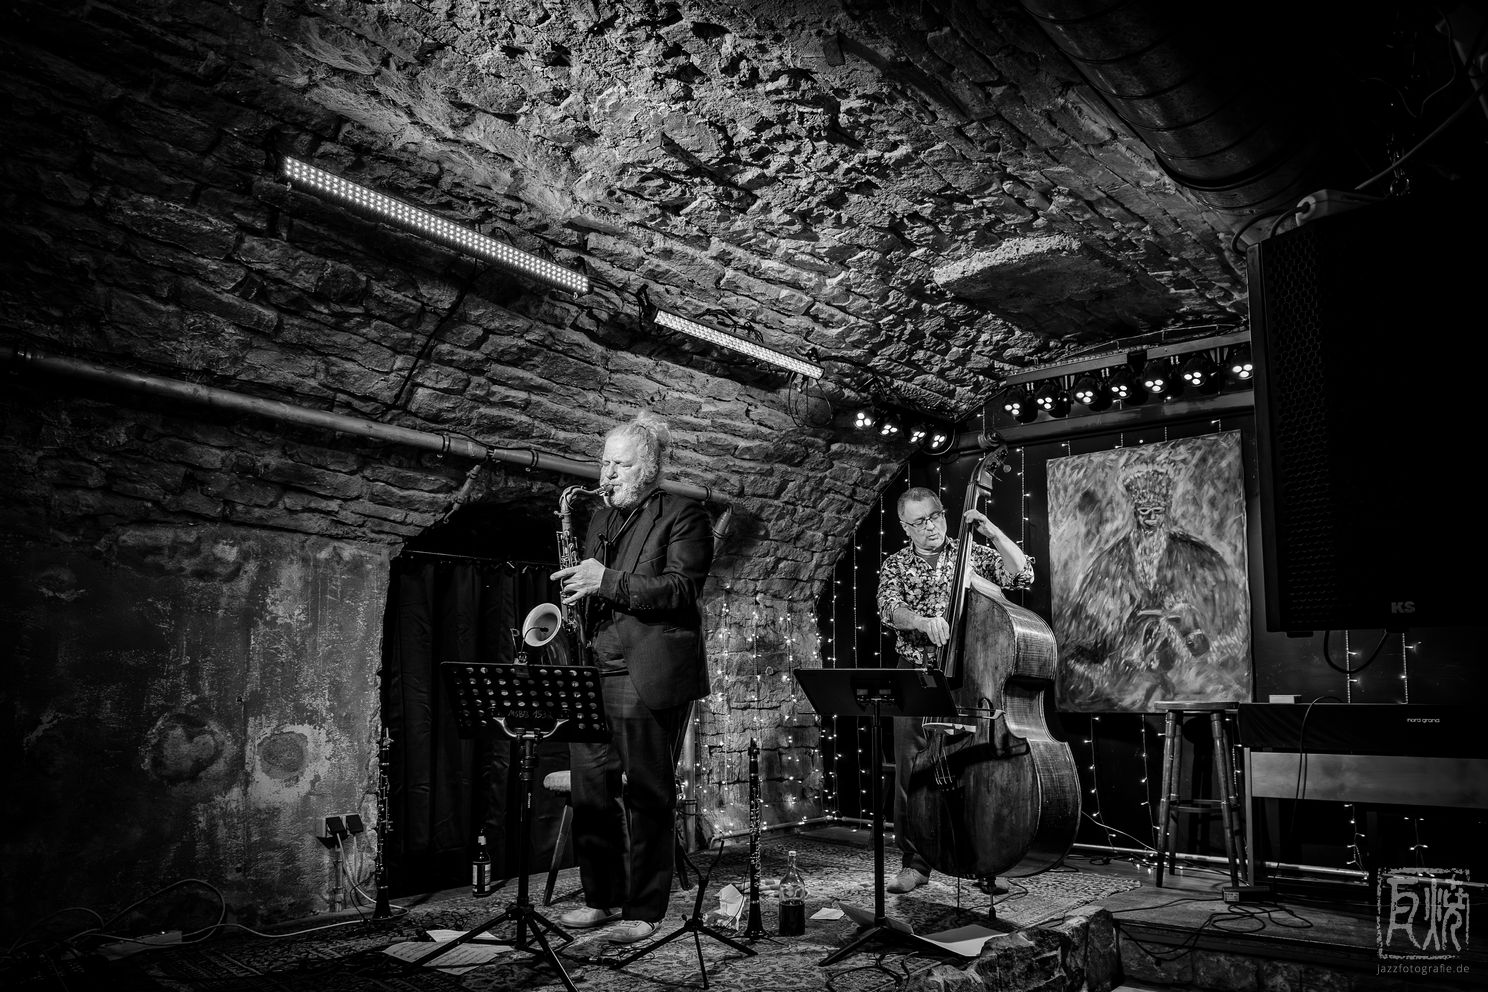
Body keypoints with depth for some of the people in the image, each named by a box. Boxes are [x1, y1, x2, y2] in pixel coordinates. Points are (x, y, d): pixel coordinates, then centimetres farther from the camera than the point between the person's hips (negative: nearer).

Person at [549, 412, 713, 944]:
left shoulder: (683, 515, -1)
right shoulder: (599, 520, 20)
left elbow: (681, 589, -12)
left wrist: (608, 581, -18)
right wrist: (575, 592, 6)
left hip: (651, 676, -6)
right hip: (593, 671, 6)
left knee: (646, 794, -1)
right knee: (591, 789, 7)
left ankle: (644, 910, 10)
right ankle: (601, 897, 21)